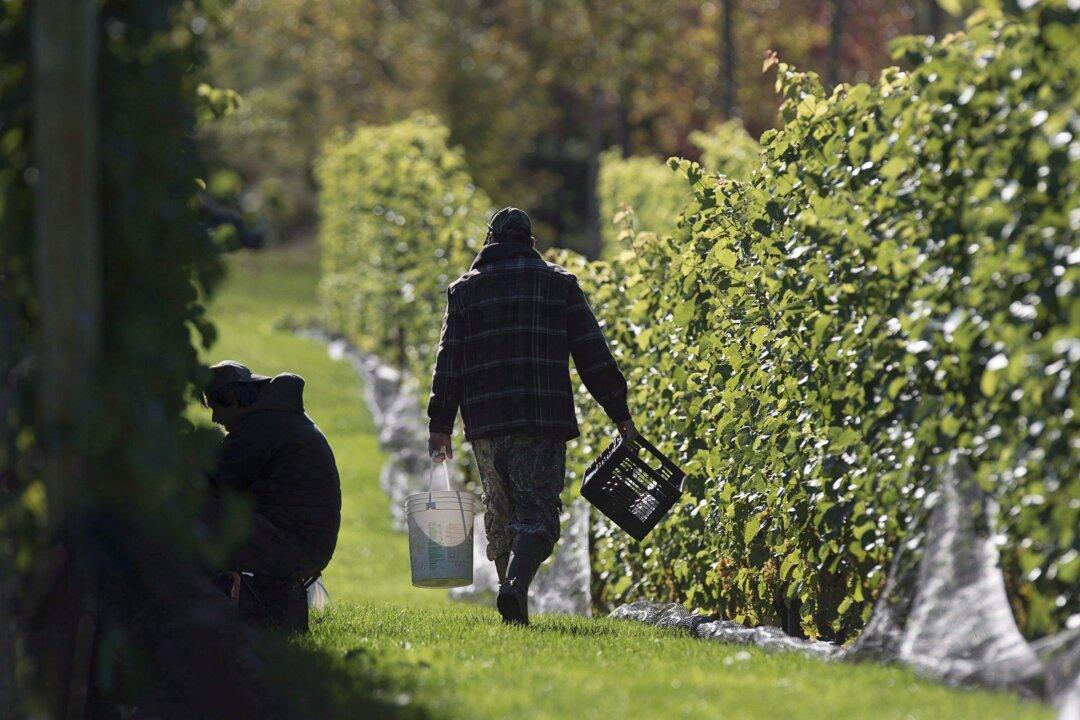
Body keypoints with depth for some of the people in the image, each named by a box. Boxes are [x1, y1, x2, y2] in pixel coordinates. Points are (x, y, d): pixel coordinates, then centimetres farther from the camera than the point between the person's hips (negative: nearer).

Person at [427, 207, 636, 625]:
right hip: (542, 421, -2)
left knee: (501, 513, 14)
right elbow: (593, 355, 4)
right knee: (538, 512, -4)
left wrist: (440, 427, 8)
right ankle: (515, 584, -28)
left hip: (485, 422, 2)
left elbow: (449, 362, 6)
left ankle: (512, 595, 10)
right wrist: (620, 414, 8)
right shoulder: (559, 284, 7)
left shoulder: (464, 290, 11)